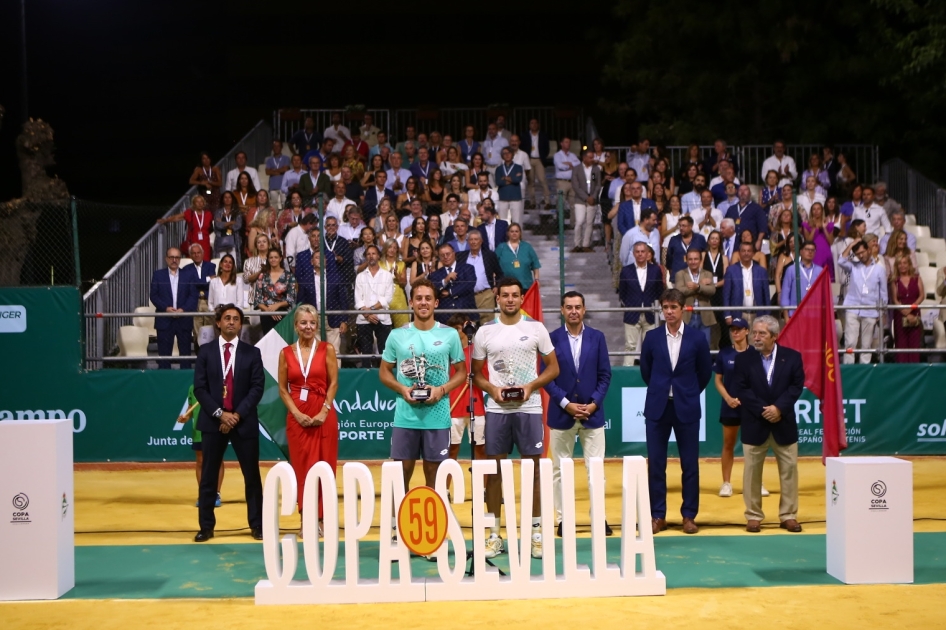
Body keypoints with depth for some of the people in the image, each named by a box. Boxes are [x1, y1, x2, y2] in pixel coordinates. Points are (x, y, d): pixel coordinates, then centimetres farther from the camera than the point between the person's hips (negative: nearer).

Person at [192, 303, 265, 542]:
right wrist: (220, 413, -12)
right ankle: (206, 527, 12)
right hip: (213, 421, 0)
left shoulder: (252, 352, 4)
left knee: (252, 476, 4)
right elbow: (199, 388, -1)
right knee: (208, 476, 4)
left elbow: (257, 388, -3)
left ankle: (257, 525, 12)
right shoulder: (206, 351, 5)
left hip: (244, 421, 0)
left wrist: (237, 414, -13)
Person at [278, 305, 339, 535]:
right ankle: (306, 518, 8)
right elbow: (283, 389, 4)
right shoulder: (286, 353, 5)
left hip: (324, 416, -1)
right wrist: (297, 414, -8)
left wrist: (324, 412, -11)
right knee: (302, 467, 2)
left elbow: (333, 383, -1)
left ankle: (321, 517, 6)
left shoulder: (327, 349, 2)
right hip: (297, 417, 1)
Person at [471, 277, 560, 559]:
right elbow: (476, 373, 10)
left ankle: (536, 532, 13)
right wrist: (493, 389, -9)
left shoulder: (536, 328, 2)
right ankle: (494, 534, 12)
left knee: (533, 470, 4)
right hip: (496, 409, 1)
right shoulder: (485, 332, 4)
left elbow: (553, 368, 5)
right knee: (494, 470, 4)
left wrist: (530, 386, -10)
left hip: (529, 408, -1)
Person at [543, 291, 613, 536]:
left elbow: (605, 375, 3)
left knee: (596, 469, 1)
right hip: (561, 414, -1)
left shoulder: (597, 337, 3)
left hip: (592, 413, 1)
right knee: (560, 470, 6)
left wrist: (594, 403, -8)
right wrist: (566, 403, -11)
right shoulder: (552, 338, -1)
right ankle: (562, 519, 14)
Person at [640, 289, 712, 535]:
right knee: (655, 464, 2)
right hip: (657, 407, 1)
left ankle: (689, 515, 14)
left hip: (687, 408, -1)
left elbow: (705, 372, 9)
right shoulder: (652, 337, 0)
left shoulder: (697, 338, -2)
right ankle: (657, 515, 11)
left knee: (690, 464, 4)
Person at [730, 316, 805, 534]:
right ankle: (753, 516, 13)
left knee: (789, 469, 5)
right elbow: (740, 390, -7)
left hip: (784, 423, 1)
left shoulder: (792, 357, 1)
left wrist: (779, 407, -17)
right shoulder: (743, 359, -1)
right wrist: (762, 410, -16)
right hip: (754, 424, -1)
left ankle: (788, 515, 15)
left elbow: (796, 385, -4)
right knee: (752, 470, 3)